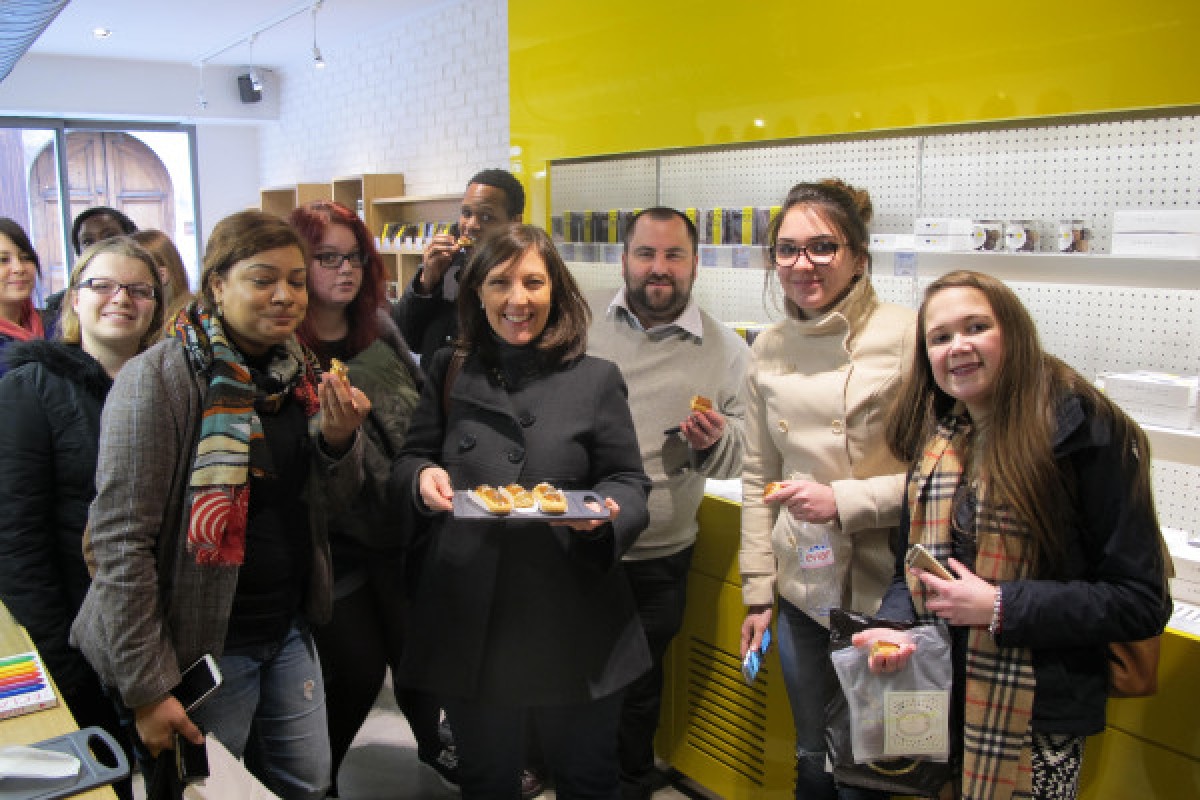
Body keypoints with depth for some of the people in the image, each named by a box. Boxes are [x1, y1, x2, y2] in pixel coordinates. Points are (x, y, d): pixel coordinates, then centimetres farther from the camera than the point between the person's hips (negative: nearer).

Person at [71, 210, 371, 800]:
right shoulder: (158, 379, -17)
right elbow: (119, 539, -18)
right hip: (202, 641, -6)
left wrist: (340, 438, -13)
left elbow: (329, 504, 8)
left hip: (289, 629, 6)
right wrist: (145, 686, -18)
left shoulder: (299, 373, 2)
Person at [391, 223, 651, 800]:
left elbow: (629, 484, 1)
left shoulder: (597, 379, -1)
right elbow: (409, 461, 10)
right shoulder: (449, 373, 6)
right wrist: (422, 477, -13)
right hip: (471, 622, 2)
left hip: (575, 627, -1)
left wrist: (604, 514, -21)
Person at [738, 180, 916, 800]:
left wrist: (844, 502, -21)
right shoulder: (768, 349, 3)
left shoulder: (906, 337, -13)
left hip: (882, 592, -4)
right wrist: (756, 591, 10)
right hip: (800, 590, 4)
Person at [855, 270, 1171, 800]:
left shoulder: (1087, 434, -14)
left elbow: (1142, 603, -14)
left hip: (1035, 724, -5)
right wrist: (894, 627, -10)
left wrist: (1000, 607, -21)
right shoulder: (936, 442, 5)